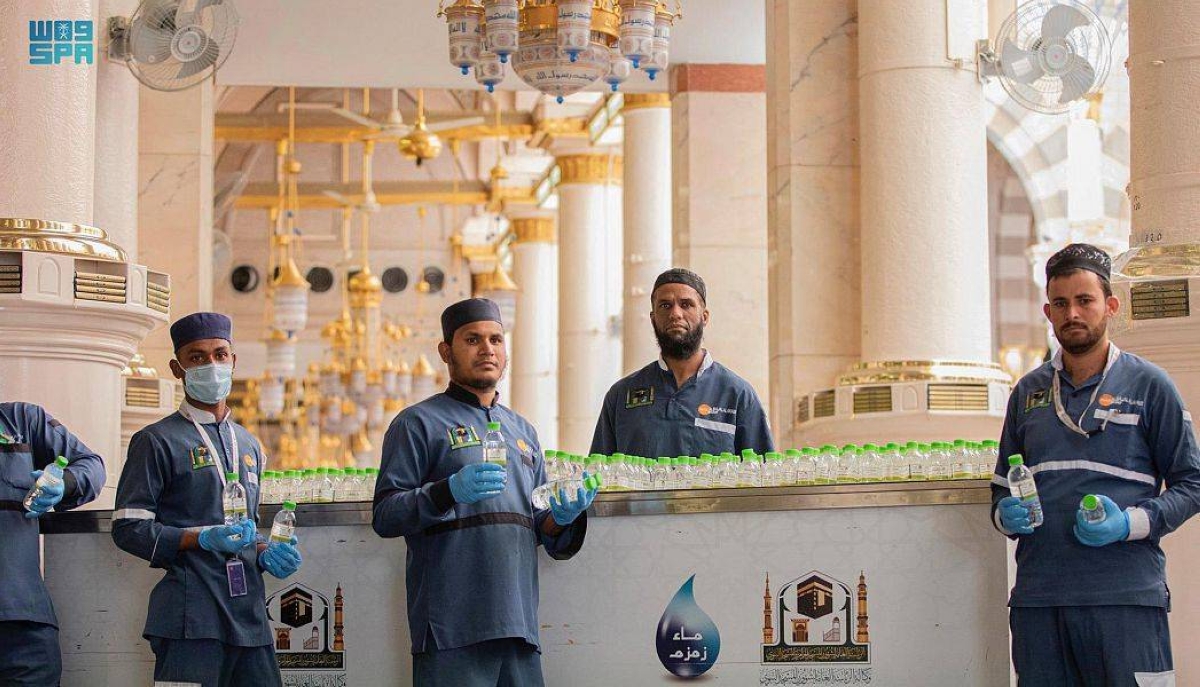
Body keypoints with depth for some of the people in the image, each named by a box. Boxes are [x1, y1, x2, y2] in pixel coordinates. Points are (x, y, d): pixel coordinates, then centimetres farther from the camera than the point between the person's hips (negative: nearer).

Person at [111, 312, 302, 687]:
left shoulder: (248, 445, 21)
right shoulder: (157, 441, 0)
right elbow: (128, 528, -6)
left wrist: (265, 555, 8)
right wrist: (203, 538, -16)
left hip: (249, 611, 6)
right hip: (191, 614, -6)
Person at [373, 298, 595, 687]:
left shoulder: (522, 431, 23)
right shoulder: (418, 423, 3)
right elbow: (384, 516, -7)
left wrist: (560, 516, 3)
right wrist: (449, 491, -22)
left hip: (519, 625, 6)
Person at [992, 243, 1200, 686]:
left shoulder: (1148, 385, 5)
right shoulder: (1028, 392, 18)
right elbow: (1003, 484, 25)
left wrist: (1130, 523, -13)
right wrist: (1006, 514, 2)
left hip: (1126, 595, -4)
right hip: (1037, 596, 4)